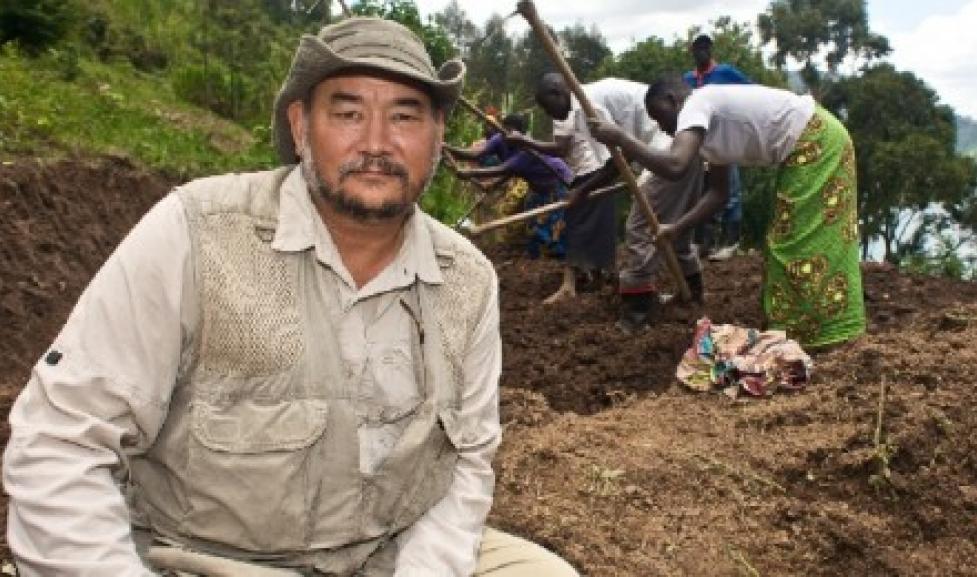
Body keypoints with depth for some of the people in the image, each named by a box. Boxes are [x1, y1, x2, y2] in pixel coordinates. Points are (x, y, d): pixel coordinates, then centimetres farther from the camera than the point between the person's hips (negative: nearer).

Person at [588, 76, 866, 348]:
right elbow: (719, 191, 18)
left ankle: (823, 330, 3)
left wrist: (619, 138, -21)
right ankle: (800, 327, 21)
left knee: (804, 240, -5)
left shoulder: (695, 104, -13)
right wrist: (676, 228, 14)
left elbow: (674, 165, -32)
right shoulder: (710, 121, 16)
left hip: (815, 142, -10)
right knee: (793, 239, 13)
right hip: (812, 144, 10)